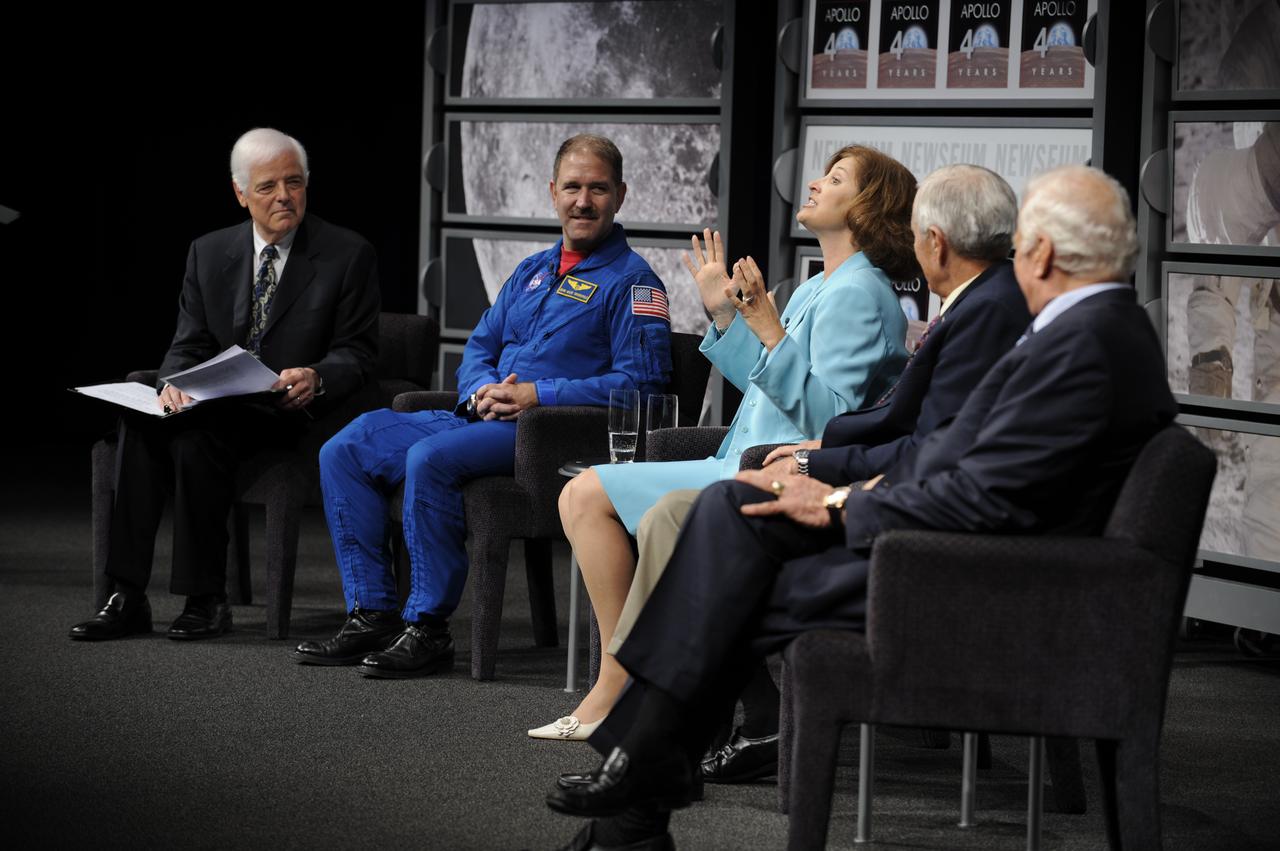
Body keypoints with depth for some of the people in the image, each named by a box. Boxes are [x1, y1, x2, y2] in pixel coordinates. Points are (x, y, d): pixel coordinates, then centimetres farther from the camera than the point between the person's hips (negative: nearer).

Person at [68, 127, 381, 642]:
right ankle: (128, 597, -26)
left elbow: (357, 353, -2)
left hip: (293, 413, -4)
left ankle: (206, 600, -25)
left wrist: (317, 379, -25)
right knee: (141, 426, -26)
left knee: (195, 437, -32)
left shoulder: (348, 255, -1)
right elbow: (189, 345, 9)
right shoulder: (209, 253, 11)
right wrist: (173, 384, -16)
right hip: (217, 404, 5)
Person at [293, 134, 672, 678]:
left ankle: (427, 629, -25)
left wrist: (537, 395, -18)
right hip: (485, 420, 8)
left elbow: (642, 380, -13)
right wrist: (483, 391, -3)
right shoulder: (531, 272, 22)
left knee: (430, 458, -33)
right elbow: (479, 348, 23)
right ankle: (371, 616, -7)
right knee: (346, 450, -4)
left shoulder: (631, 281, -2)